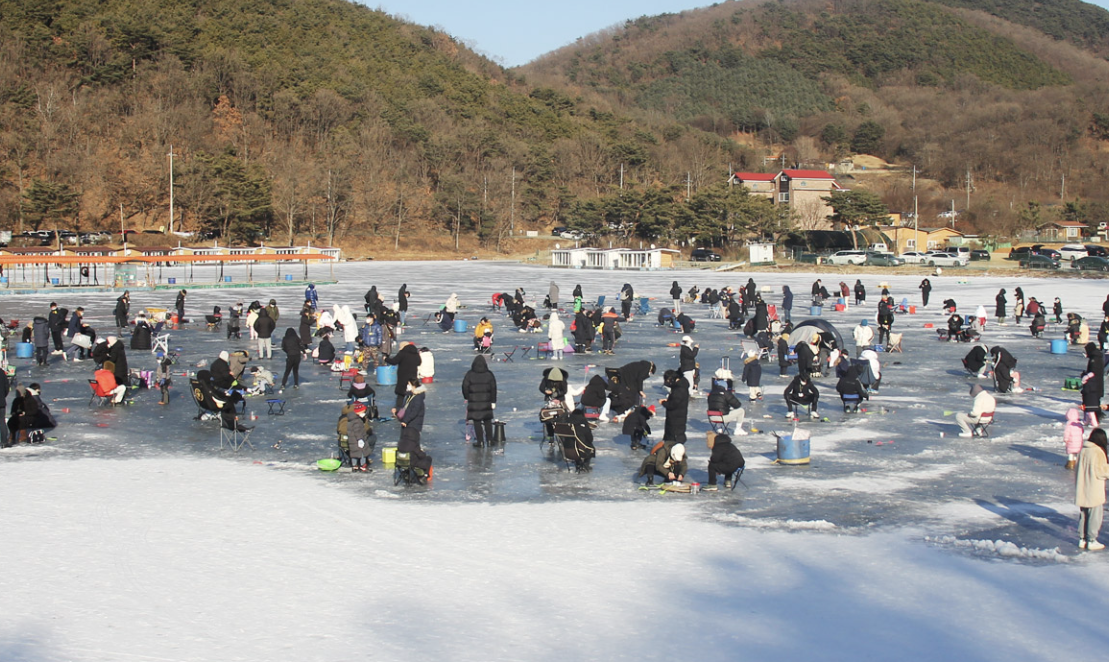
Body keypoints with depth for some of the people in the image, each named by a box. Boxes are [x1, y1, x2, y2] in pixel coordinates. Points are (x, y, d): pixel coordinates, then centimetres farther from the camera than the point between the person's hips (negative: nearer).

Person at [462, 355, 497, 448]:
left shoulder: (470, 374, -6)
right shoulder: (489, 374, -1)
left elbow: (465, 386, -5)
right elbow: (493, 388, 0)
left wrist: (466, 397, 11)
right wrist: (493, 402, 5)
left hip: (474, 402, -2)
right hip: (486, 401, 2)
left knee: (477, 422, 3)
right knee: (487, 421, 14)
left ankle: (480, 442, 2)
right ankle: (489, 440, 17)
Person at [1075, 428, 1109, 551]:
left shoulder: (1083, 450, 5)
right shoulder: (1098, 452, -18)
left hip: (1082, 491, 7)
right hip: (1094, 493, -7)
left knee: (1083, 515, 15)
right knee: (1095, 516, 2)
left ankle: (1082, 539, 21)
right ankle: (1092, 541, 5)